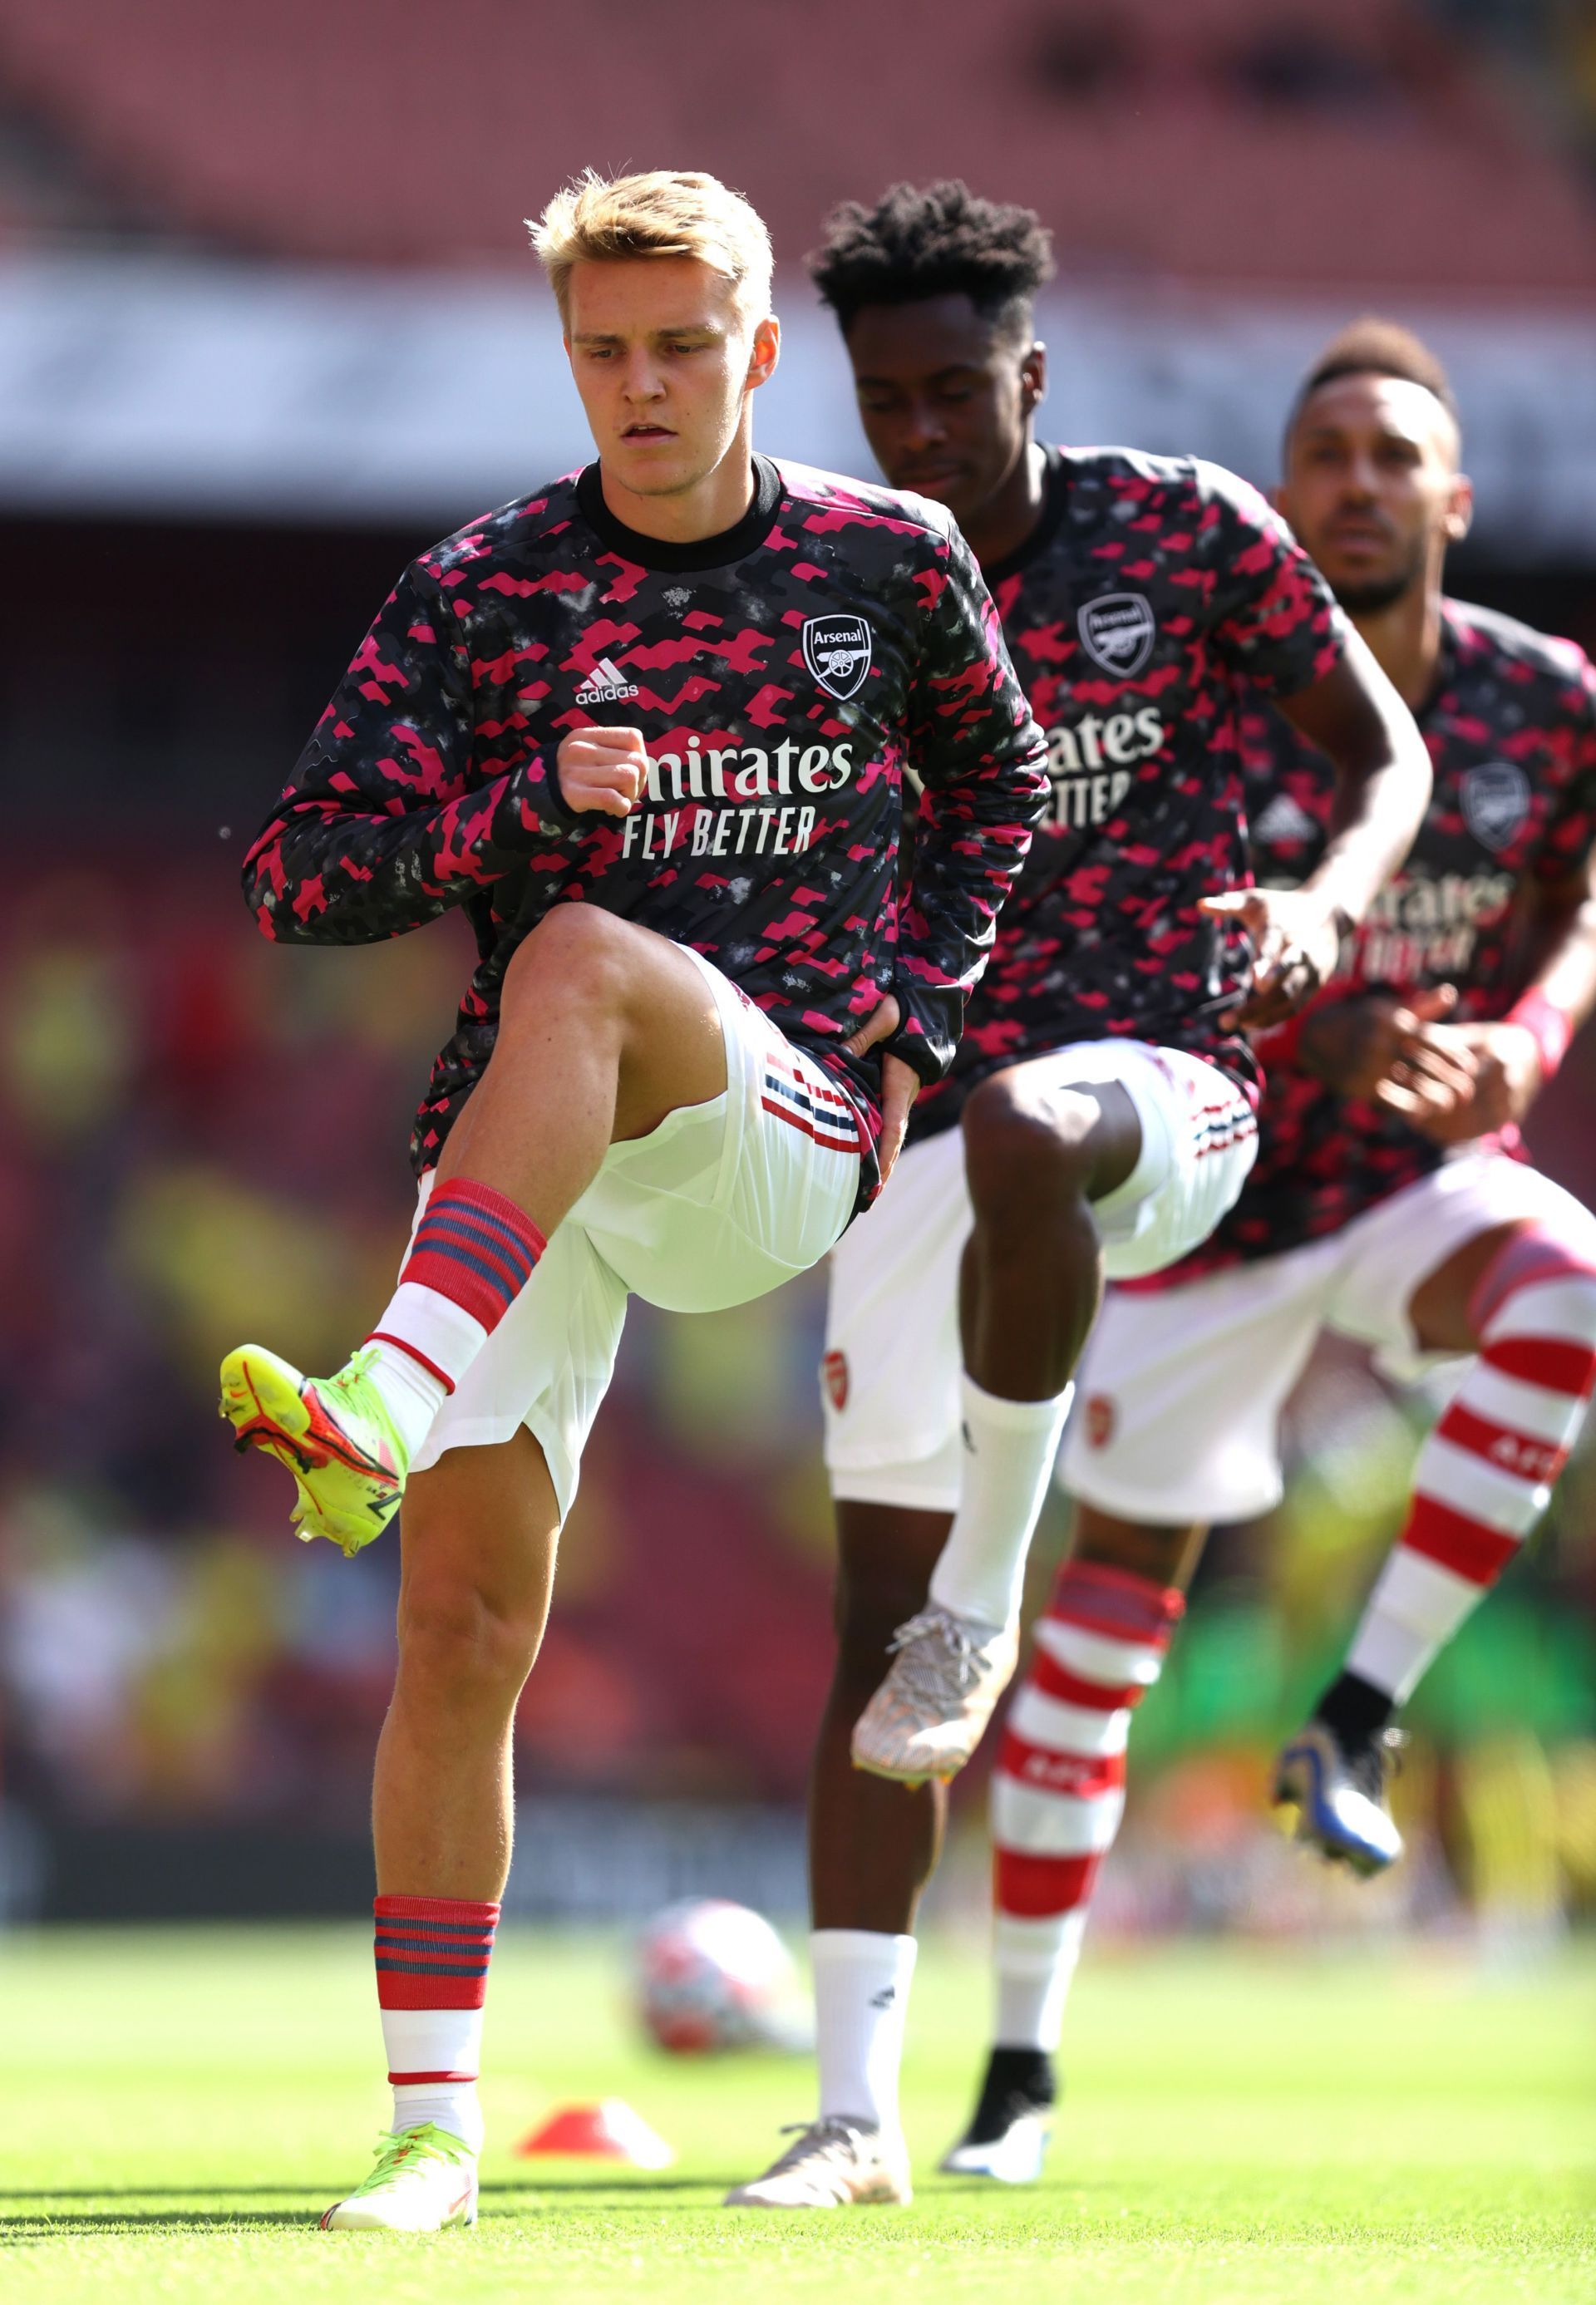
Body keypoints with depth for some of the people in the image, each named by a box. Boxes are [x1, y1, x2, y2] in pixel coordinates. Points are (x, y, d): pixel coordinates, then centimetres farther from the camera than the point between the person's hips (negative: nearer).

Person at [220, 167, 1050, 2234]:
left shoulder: (891, 560, 8)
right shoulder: (479, 591, 5)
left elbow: (991, 783, 26)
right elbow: (294, 878, 1)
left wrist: (914, 1026, 12)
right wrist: (524, 803, -15)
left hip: (782, 1125, -2)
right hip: (524, 1162, 2)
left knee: (581, 960, -35)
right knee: (462, 1621, -9)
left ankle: (380, 1418, -52)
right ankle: (434, 2122, 0)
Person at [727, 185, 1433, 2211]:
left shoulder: (1187, 532, -1)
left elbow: (1385, 754, 4)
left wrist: (1323, 906, -16)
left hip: (1161, 1086, -4)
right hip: (922, 1134, 4)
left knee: (1020, 1135, -41)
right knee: (872, 1612, -2)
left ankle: (986, 1594, -20)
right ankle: (857, 2113, 4)